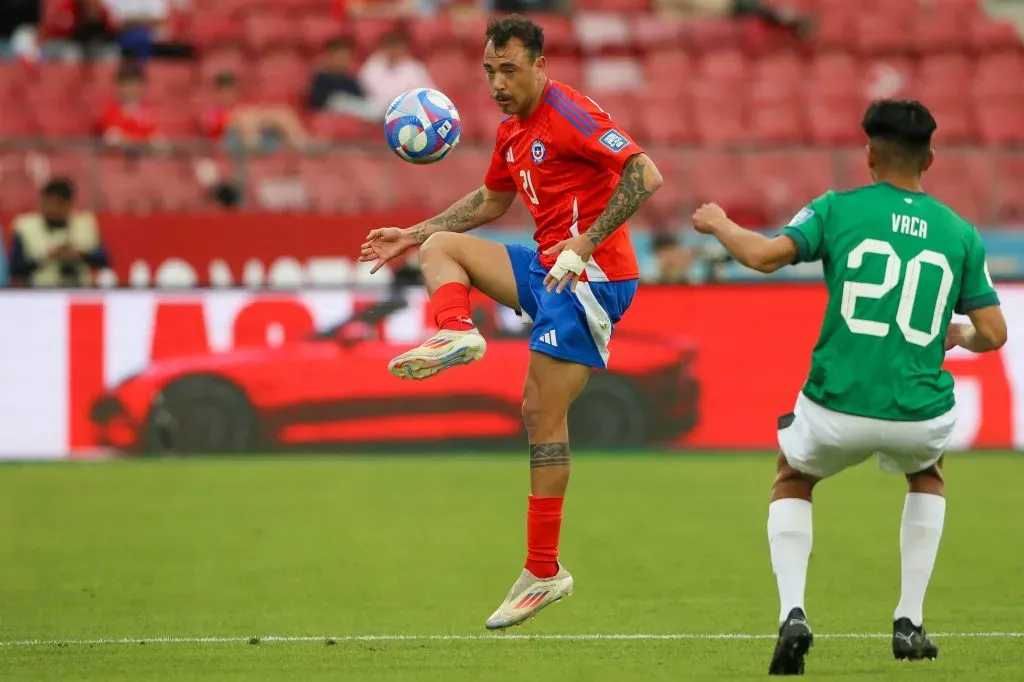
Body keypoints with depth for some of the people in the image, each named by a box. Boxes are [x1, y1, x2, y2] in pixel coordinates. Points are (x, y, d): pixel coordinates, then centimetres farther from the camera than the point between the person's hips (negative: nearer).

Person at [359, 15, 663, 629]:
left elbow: (646, 174, -24)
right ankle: (457, 332, -16)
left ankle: (544, 573, -7)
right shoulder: (513, 132, 14)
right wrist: (412, 234, 29)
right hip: (550, 270, 9)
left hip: (592, 278, -9)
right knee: (441, 246, 12)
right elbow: (490, 202, 32)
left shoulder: (569, 115, -14)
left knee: (542, 413, -10)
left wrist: (585, 243, -28)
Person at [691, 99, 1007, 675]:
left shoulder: (840, 210, -1)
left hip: (838, 409, -1)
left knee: (792, 481, 30)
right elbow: (994, 334, 6)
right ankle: (910, 623, 26)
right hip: (920, 413, 2)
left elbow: (764, 255, -13)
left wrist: (719, 224, 8)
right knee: (928, 478, 37)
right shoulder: (959, 233, 6)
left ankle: (793, 613, 7)